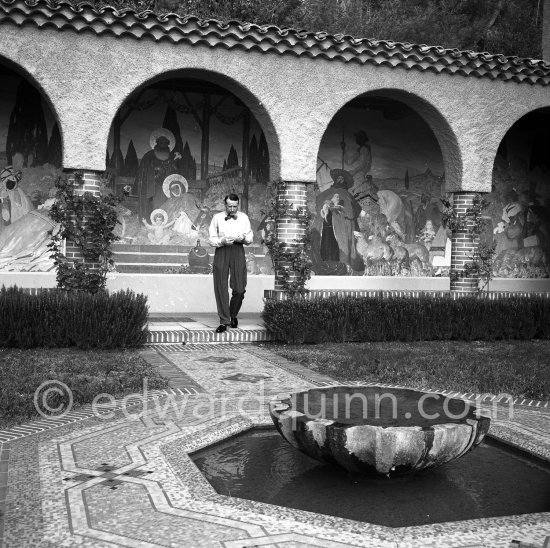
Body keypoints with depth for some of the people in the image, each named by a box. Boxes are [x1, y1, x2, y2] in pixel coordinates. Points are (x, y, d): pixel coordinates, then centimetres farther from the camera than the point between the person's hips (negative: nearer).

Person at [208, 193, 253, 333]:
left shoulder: (244, 217, 13)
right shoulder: (217, 218, 8)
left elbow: (250, 238, 14)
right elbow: (212, 240, 5)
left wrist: (243, 238, -8)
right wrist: (222, 241, -15)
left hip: (238, 250, 1)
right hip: (221, 251, -1)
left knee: (239, 289, -4)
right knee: (221, 288, -3)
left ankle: (233, 315, 22)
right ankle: (224, 321, 4)